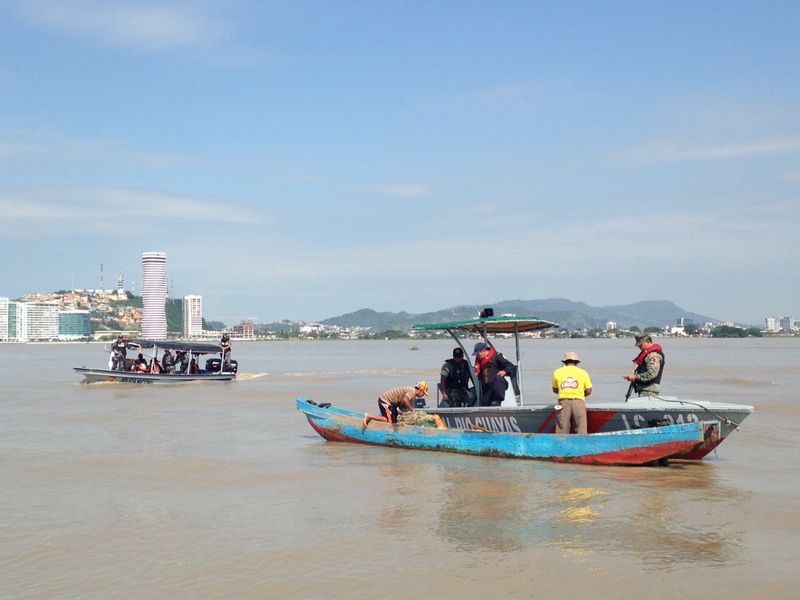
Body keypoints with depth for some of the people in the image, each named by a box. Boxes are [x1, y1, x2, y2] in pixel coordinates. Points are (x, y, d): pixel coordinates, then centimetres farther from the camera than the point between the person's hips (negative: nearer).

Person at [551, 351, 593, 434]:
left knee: (561, 431, 0)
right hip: (578, 402, -1)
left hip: (563, 402, 1)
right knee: (581, 431, -1)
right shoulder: (583, 372, 11)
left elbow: (555, 390, 19)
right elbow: (588, 391, 10)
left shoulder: (557, 372, 13)